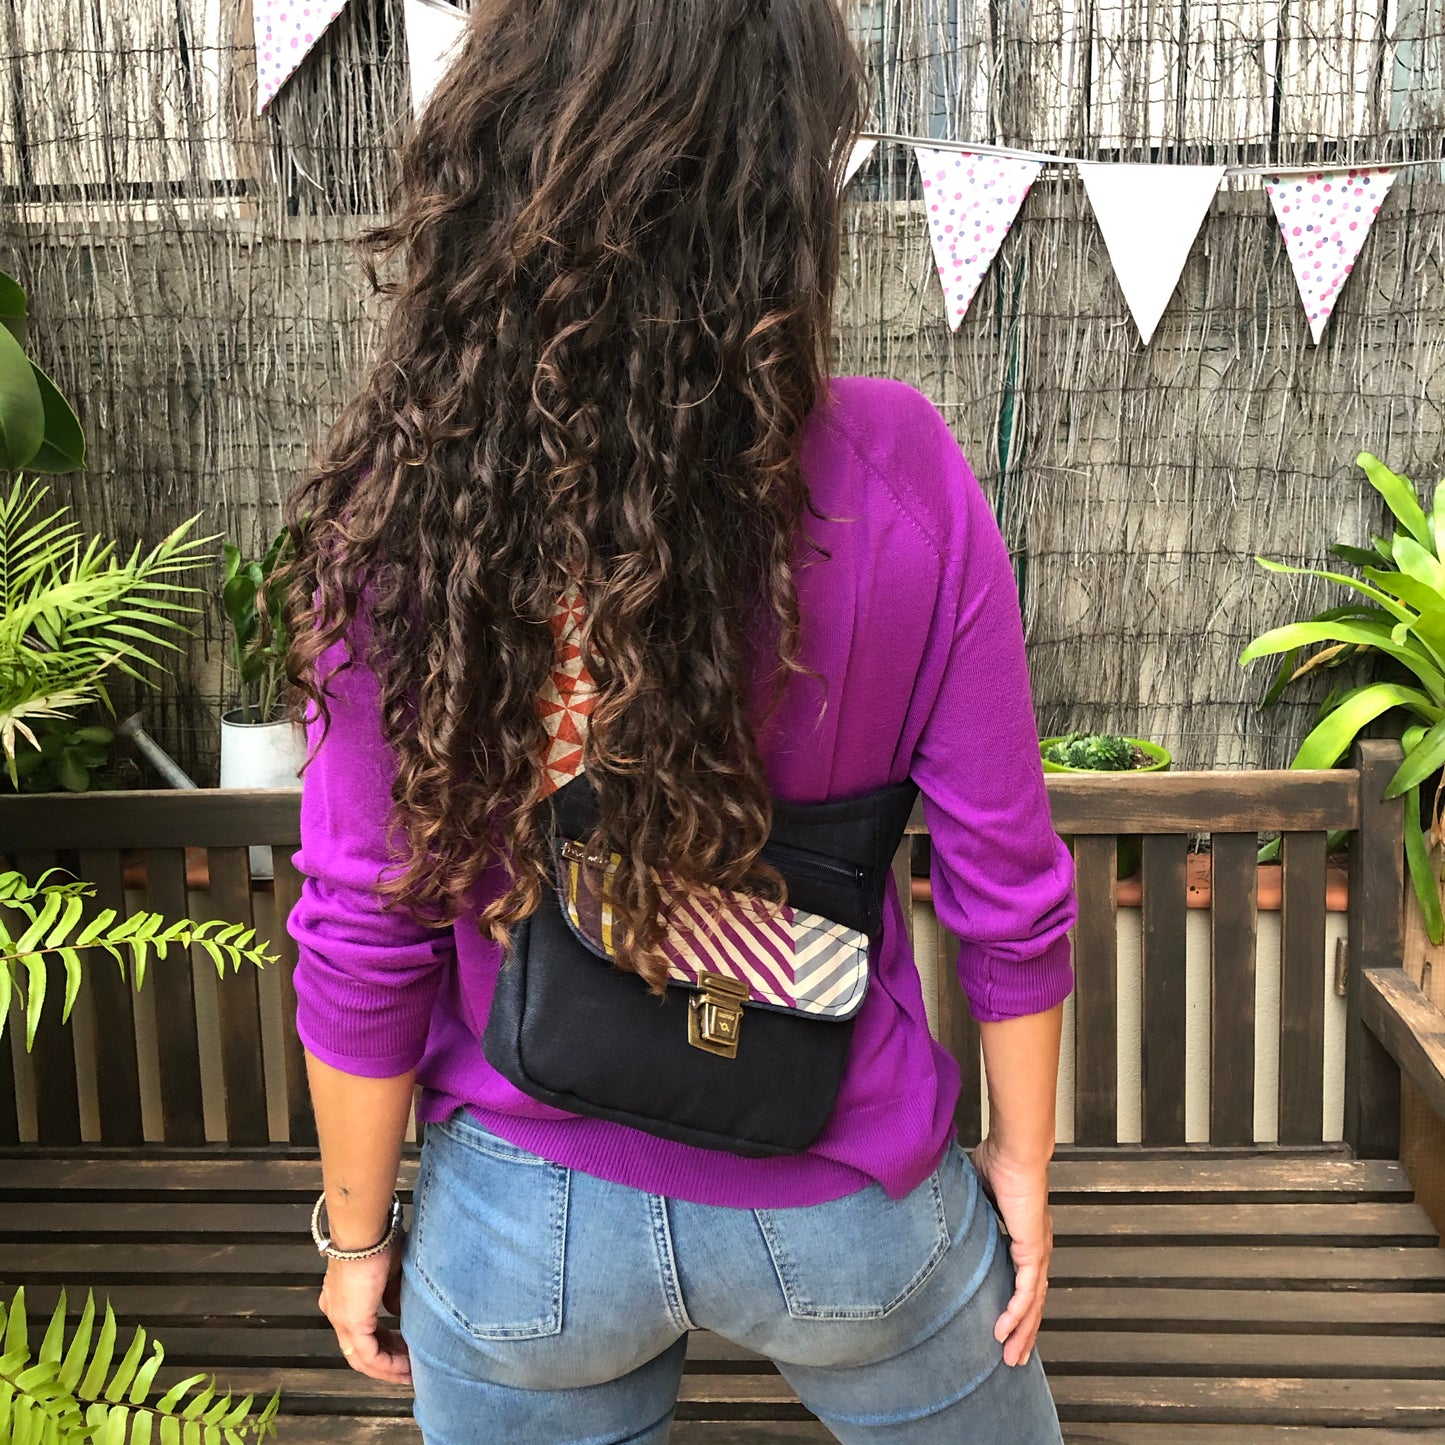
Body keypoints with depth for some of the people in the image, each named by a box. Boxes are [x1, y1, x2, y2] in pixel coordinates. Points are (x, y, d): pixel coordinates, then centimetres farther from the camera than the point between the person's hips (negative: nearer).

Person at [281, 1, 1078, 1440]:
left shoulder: (400, 510, -18)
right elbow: (1006, 885, -12)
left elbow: (361, 943, -12)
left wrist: (356, 1230, 3)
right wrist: (1020, 1159, 4)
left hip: (522, 1215, 1)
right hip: (842, 1209, 1)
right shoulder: (897, 474, -19)